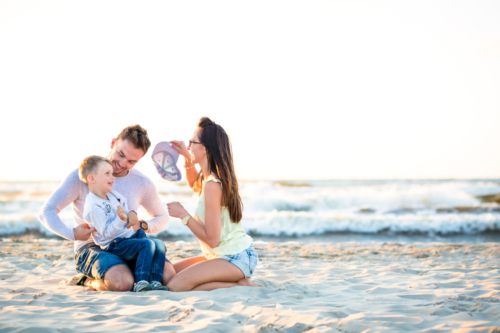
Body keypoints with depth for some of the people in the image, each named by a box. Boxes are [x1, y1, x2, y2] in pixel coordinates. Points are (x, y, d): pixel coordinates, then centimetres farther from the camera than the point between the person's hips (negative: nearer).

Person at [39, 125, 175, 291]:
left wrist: (142, 226, -4)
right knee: (122, 282, -37)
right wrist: (71, 233, -29)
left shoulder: (143, 184, 6)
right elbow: (46, 212, -10)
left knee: (168, 276, -24)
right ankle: (92, 282, 0)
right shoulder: (82, 176, -6)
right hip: (91, 247, -5)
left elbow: (162, 219, 20)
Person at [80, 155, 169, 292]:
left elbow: (125, 211, 23)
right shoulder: (93, 207, -18)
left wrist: (131, 214, -1)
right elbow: (107, 233, -21)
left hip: (130, 234, 9)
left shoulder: (112, 194, 11)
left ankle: (155, 281, -13)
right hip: (115, 245, -9)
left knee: (160, 245, -7)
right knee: (148, 244, -27)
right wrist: (121, 219, -34)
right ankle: (140, 283, -30)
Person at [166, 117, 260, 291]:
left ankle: (240, 285, -10)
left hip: (235, 258, -10)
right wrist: (187, 158, 19)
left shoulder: (212, 185, -21)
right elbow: (194, 185, 35)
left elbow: (212, 239, -22)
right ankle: (238, 279, 8)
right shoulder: (207, 179, 7)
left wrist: (183, 215, -13)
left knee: (175, 285, -23)